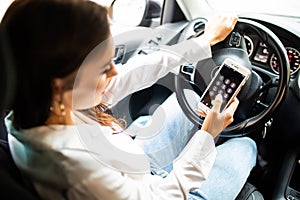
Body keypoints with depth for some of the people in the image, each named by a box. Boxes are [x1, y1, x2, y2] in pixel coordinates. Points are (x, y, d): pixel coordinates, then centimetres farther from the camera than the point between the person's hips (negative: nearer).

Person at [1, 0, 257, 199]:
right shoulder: (74, 165, -44)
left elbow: (135, 73, -14)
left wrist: (205, 41, -4)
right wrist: (207, 135, -18)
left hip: (137, 168, 6)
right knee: (245, 147, 10)